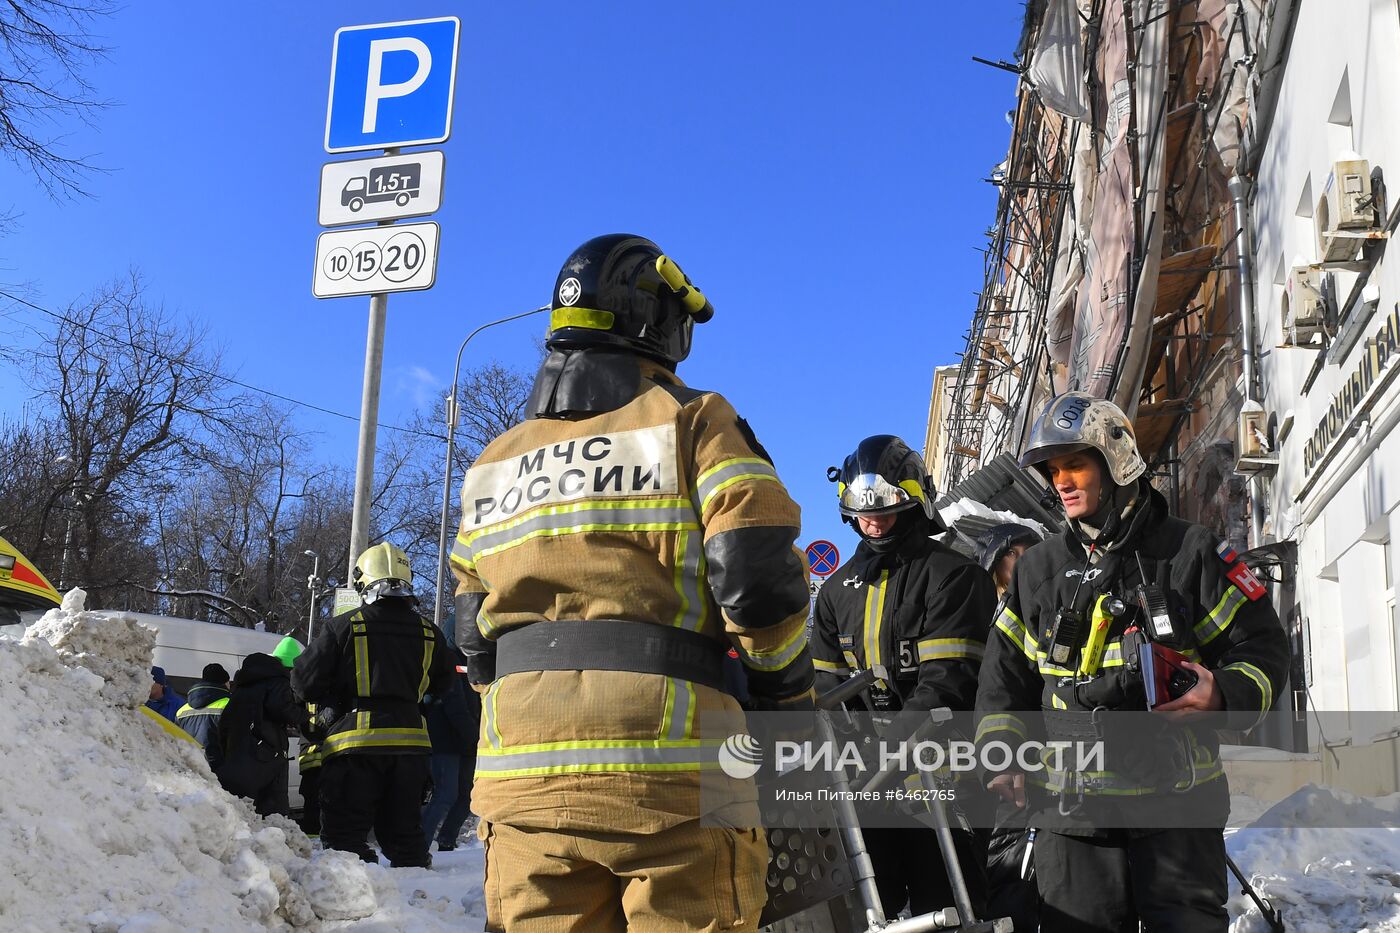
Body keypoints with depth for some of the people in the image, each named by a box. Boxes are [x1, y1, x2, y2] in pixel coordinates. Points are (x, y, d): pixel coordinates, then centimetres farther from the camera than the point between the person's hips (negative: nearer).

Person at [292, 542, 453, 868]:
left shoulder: (343, 626, -8)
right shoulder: (428, 633, 5)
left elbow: (305, 680, -4)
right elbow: (440, 683, 18)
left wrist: (331, 703, 14)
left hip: (355, 743, -4)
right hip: (410, 741, 4)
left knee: (344, 833, 1)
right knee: (405, 830, 16)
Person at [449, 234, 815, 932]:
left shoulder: (493, 460, 19)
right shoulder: (694, 422, 3)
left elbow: (474, 629, 19)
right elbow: (757, 575, -9)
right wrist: (790, 697, 5)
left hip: (520, 769, 5)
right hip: (667, 760, -5)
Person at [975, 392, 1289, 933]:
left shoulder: (1188, 552, 1)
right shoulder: (1038, 569, 11)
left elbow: (1261, 643, 3)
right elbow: (1005, 673, 16)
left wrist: (1225, 696, -16)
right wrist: (1003, 752, 4)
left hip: (1176, 806, -2)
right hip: (1072, 812, 3)